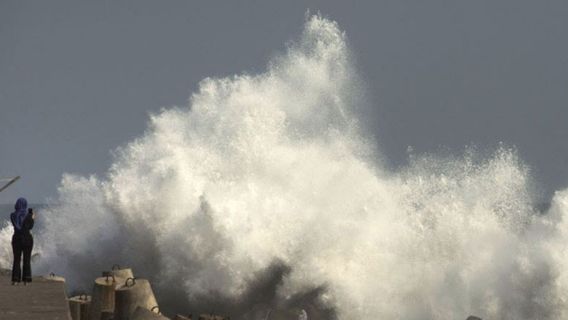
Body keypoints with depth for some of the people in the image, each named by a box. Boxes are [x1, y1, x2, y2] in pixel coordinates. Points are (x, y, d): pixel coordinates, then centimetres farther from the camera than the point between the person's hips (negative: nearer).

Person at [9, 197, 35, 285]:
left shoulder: (13, 215, -1)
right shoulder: (28, 215, -10)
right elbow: (30, 226, -1)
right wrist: (32, 219, 16)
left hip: (16, 238, 2)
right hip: (27, 238, -2)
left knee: (16, 259, 8)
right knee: (27, 260, 5)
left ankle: (15, 280, 1)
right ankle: (26, 280, 2)